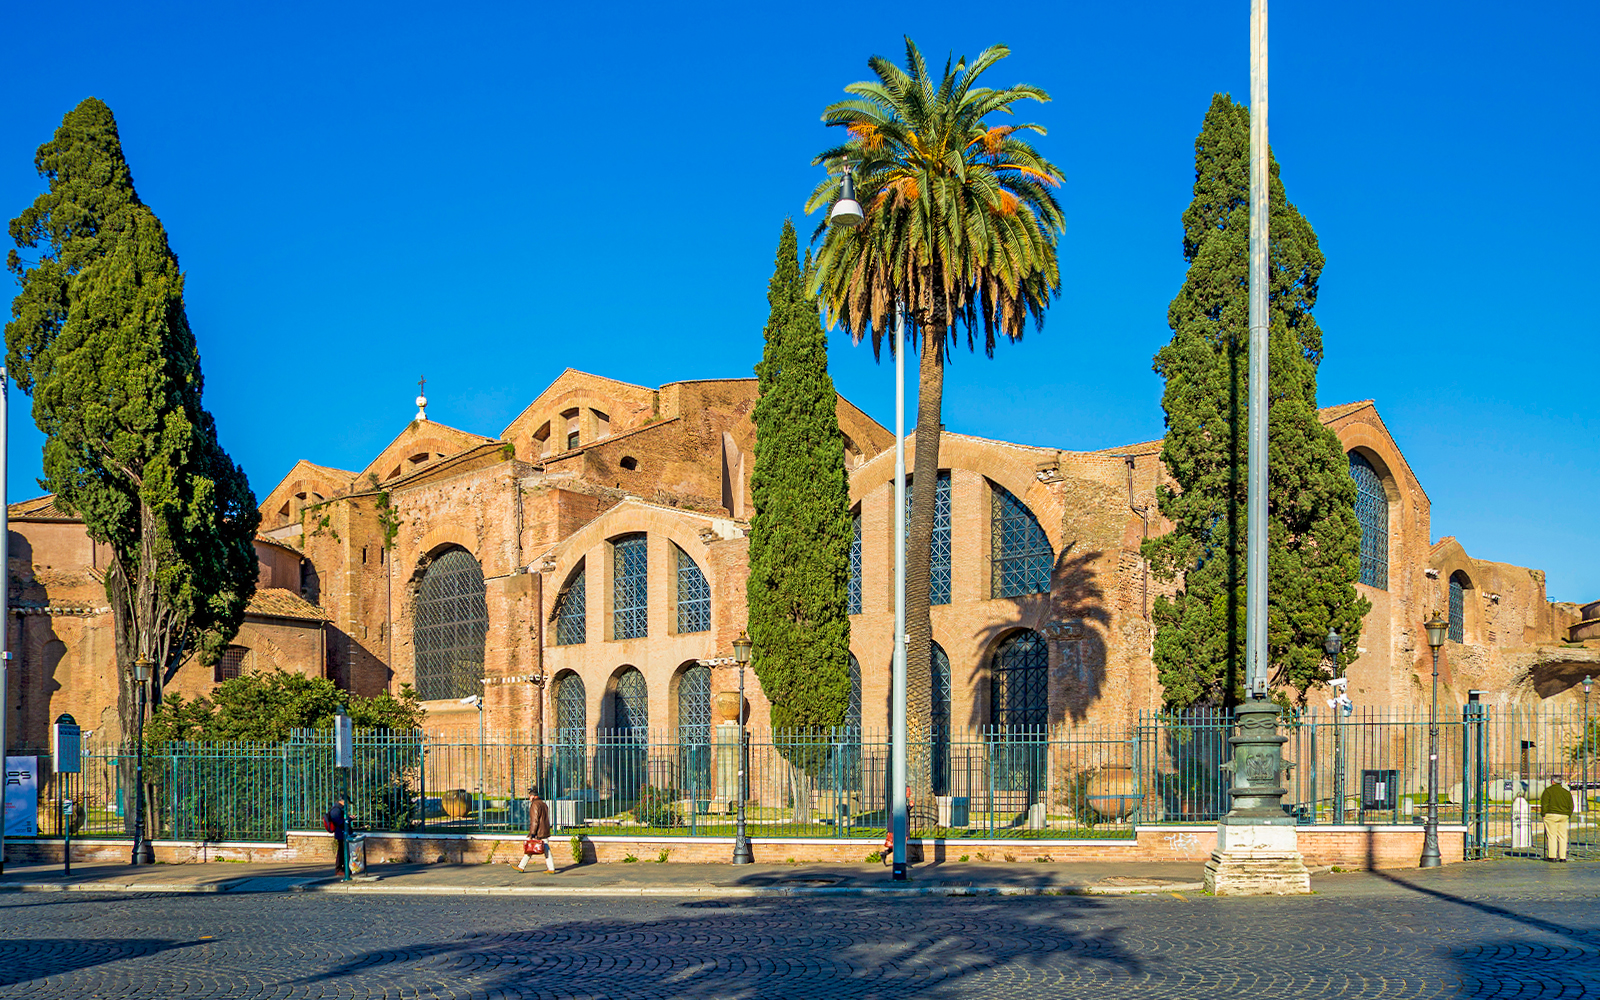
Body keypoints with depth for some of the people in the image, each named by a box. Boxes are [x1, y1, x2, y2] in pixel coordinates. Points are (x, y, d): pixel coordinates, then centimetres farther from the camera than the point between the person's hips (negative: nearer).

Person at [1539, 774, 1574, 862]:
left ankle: (1552, 856, -3)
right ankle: (1562, 856, 6)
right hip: (1564, 817, 4)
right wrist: (1568, 815, 18)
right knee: (1562, 837, 7)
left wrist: (1543, 814, -2)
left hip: (1551, 815, -4)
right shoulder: (1567, 792, 10)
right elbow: (1571, 806, 12)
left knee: (1551, 836, -1)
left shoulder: (1548, 791, -5)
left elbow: (1544, 804, -9)